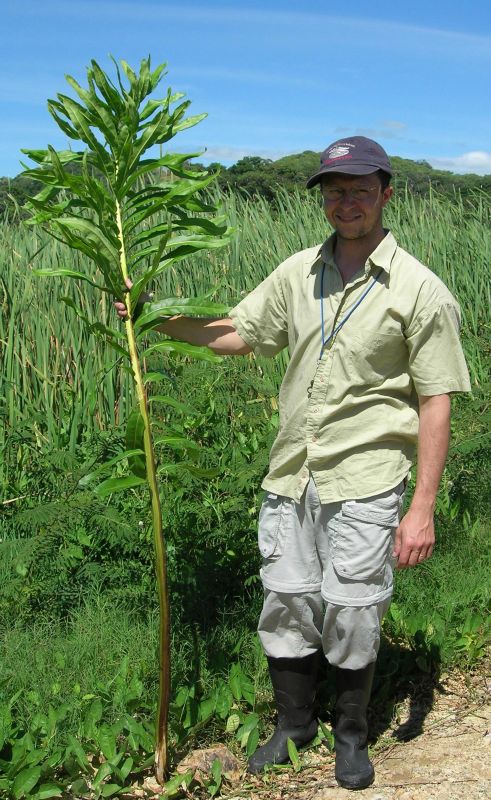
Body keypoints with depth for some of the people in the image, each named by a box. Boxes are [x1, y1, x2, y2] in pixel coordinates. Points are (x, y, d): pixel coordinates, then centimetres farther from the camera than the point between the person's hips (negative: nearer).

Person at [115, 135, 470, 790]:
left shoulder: (420, 291, -9)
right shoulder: (299, 272, 6)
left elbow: (435, 404, -9)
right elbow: (236, 333, 15)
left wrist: (423, 508, -12)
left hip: (363, 482, -4)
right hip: (290, 475, 4)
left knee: (351, 617, 6)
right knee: (285, 608, 13)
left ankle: (352, 734, 33)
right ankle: (294, 724, 37)